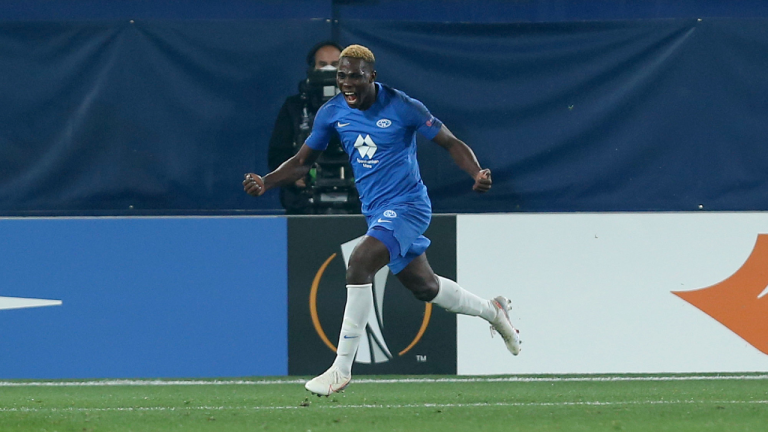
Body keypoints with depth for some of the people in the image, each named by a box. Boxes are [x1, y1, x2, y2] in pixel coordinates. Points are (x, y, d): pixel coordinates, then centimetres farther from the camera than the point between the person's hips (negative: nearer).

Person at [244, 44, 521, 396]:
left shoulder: (403, 108, -15)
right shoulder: (332, 113, 0)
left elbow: (451, 144, -7)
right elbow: (302, 161, 9)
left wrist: (478, 173, -26)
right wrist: (265, 182, -8)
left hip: (407, 205, -7)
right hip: (375, 210, 7)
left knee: (359, 264, -26)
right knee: (425, 287, 18)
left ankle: (342, 368, -21)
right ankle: (492, 311, 46)